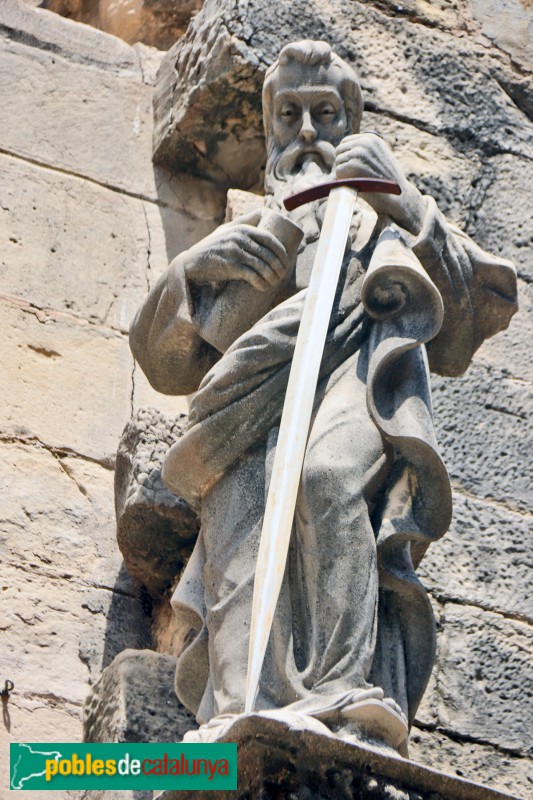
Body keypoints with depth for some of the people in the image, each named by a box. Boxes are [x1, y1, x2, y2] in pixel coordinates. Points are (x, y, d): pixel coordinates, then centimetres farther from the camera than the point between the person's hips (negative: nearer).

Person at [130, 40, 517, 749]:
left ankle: (343, 705, -52)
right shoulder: (245, 236, 40)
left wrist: (404, 206, 4)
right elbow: (161, 359, 26)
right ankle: (241, 721, -52)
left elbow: (484, 307, 17)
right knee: (245, 530, -32)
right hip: (255, 393, 2)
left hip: (360, 377, -1)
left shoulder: (390, 226, 36)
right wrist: (198, 271, 5)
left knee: (326, 476, -37)